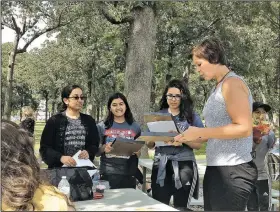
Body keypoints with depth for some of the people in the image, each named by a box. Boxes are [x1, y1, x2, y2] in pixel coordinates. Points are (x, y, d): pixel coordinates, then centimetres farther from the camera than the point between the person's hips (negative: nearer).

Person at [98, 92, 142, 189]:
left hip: (129, 175, 1)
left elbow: (140, 153, 13)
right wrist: (104, 148, -15)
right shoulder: (103, 126, 2)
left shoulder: (135, 127, 7)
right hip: (108, 174, -1)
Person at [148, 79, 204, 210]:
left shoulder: (191, 116, 3)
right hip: (161, 166, 1)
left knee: (180, 207, 4)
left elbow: (198, 145, 0)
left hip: (184, 166, -1)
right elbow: (150, 144, 11)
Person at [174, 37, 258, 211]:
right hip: (216, 168, 9)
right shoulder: (218, 87, 16)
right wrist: (188, 138, 8)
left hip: (233, 170, -9)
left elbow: (244, 128, -20)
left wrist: (200, 132, -16)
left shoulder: (232, 83, -11)